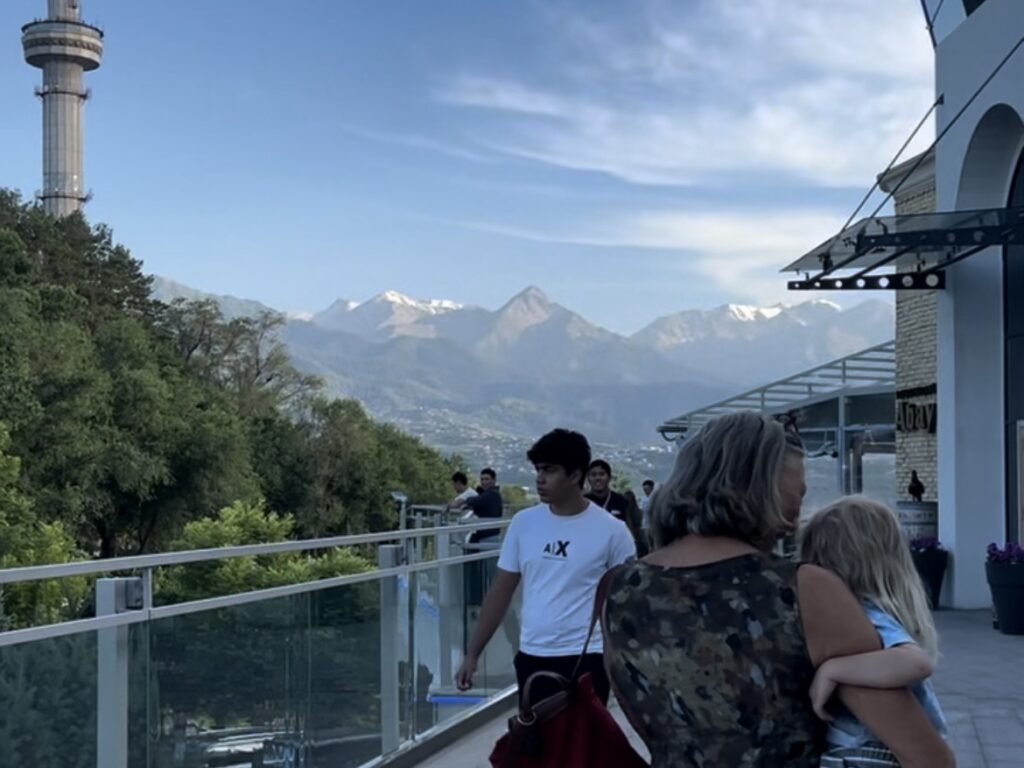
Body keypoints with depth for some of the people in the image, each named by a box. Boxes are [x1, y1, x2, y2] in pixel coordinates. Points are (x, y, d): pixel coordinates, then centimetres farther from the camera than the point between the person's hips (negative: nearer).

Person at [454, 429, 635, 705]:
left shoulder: (610, 530, -7)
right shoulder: (524, 523, 3)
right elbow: (501, 592, 9)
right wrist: (472, 654, 6)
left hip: (585, 660, -4)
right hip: (532, 658, 4)